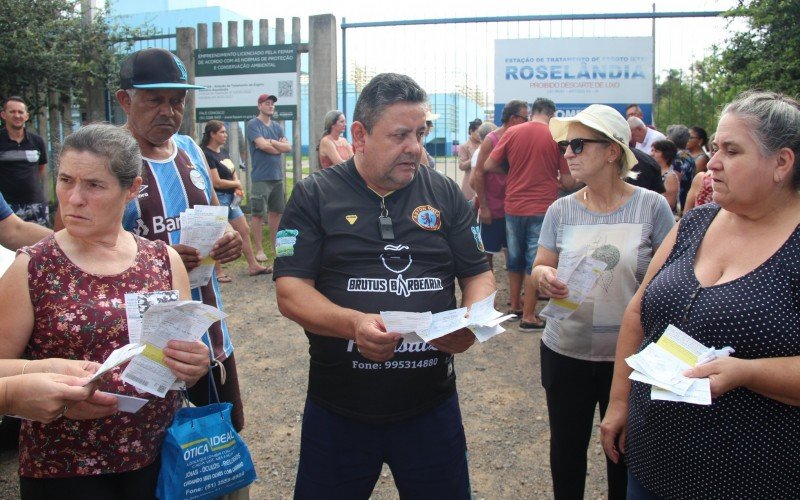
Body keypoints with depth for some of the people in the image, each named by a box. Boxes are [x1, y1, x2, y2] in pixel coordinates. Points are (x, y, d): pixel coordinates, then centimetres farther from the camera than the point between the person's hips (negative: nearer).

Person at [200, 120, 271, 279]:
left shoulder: (223, 152, 12)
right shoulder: (207, 155, -15)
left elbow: (234, 173, 18)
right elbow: (216, 182, -19)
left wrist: (237, 187, -4)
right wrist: (237, 184, -4)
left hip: (230, 198, 9)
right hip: (218, 198, -9)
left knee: (245, 231, 12)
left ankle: (253, 266, 21)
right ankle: (217, 272, 9)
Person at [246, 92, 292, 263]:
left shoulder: (277, 126, 16)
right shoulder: (253, 124, -3)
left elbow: (288, 147, 6)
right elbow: (262, 145, -15)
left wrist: (272, 142, -9)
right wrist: (279, 147, -1)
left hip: (277, 176, 6)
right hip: (261, 177, -6)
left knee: (276, 211, 11)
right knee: (258, 213, -4)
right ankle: (259, 250, 0)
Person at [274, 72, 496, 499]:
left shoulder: (445, 194, 5)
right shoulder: (314, 196, -3)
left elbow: (479, 275, 8)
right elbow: (290, 292, -9)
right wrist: (354, 323, -27)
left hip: (431, 405, 2)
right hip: (338, 411, -1)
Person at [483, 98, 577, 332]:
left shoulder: (512, 132, -2)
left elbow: (489, 165, 0)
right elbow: (568, 181, -7)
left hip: (513, 207, 3)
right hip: (542, 209, -3)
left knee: (515, 258, 18)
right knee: (535, 261, 4)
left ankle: (515, 306, 30)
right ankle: (528, 317, 8)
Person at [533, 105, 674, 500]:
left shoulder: (651, 206, -7)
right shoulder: (561, 210, 1)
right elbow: (541, 269, 4)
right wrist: (544, 277, -20)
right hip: (566, 352, 2)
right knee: (566, 445, 15)